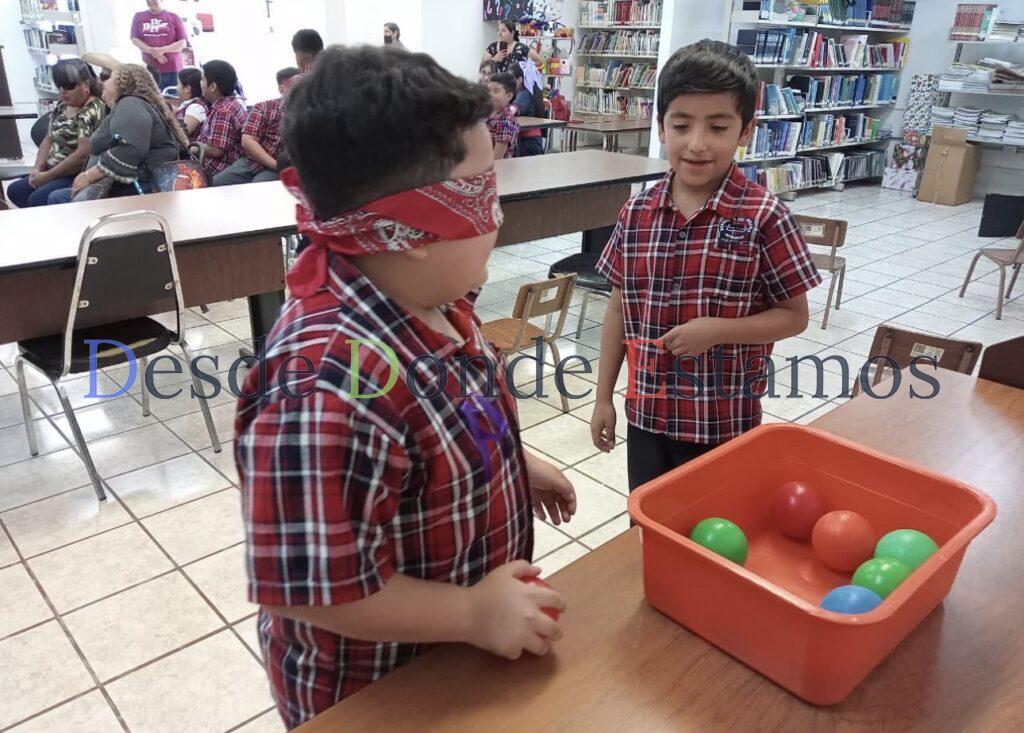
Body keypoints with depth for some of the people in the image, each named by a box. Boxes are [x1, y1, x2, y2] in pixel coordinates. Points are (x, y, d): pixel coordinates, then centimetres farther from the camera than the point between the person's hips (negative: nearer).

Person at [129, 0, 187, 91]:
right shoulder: (138, 17, 10)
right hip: (149, 67, 2)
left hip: (171, 67, -2)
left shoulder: (173, 17, 3)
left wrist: (162, 50, -13)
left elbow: (182, 43, -1)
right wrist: (152, 51, -12)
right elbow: (135, 39, 4)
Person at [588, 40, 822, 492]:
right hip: (646, 412, 3)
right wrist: (603, 397, 8)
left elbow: (793, 316, -6)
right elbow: (619, 310, 5)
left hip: (725, 420, -3)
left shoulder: (764, 217, -13)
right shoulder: (636, 213, -2)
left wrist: (716, 329, -21)